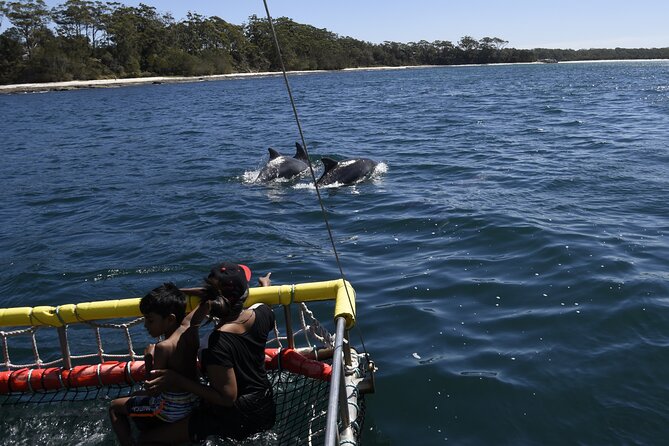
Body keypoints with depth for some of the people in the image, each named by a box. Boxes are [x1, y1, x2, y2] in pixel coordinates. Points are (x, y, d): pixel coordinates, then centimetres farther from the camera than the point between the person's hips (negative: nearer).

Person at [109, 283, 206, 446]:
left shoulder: (164, 347, -28)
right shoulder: (189, 327, -10)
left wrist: (149, 359, -11)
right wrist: (178, 294, -2)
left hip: (172, 411, -7)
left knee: (115, 407, 12)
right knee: (137, 396, 30)